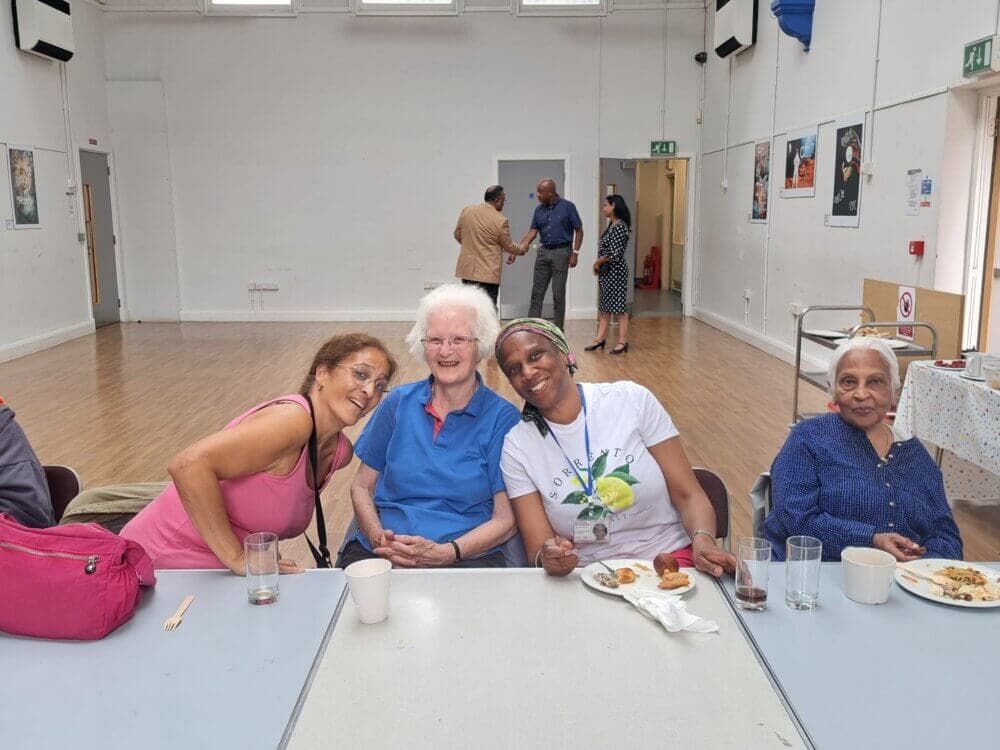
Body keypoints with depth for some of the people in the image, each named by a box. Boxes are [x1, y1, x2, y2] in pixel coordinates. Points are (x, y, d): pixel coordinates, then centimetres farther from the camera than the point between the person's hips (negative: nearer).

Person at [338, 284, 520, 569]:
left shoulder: (502, 417, 1)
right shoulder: (399, 402, 10)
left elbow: (506, 519, -2)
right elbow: (362, 487, 13)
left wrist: (444, 553, -17)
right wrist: (378, 537, -8)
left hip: (467, 556, -1)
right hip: (378, 552, 1)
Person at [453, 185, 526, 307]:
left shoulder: (466, 211, 1)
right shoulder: (500, 220, -13)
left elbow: (457, 235, 13)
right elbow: (509, 246, -1)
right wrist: (521, 249, 20)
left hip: (467, 269, 5)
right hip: (488, 273, -5)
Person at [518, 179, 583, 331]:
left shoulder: (567, 207, -7)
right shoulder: (539, 209, 6)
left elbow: (579, 230, -3)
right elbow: (532, 232, 6)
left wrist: (575, 253, -10)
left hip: (561, 252, -5)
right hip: (543, 252, 5)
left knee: (558, 294, -1)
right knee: (537, 292, 4)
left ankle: (558, 330, 8)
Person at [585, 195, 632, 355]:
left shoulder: (620, 227, -16)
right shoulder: (612, 226, 14)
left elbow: (614, 254, -22)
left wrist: (597, 262, -8)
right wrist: (599, 265, 3)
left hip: (615, 271, -10)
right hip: (606, 272, 10)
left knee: (619, 306, -3)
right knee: (604, 306, 12)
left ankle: (623, 341, 3)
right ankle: (600, 338, 17)